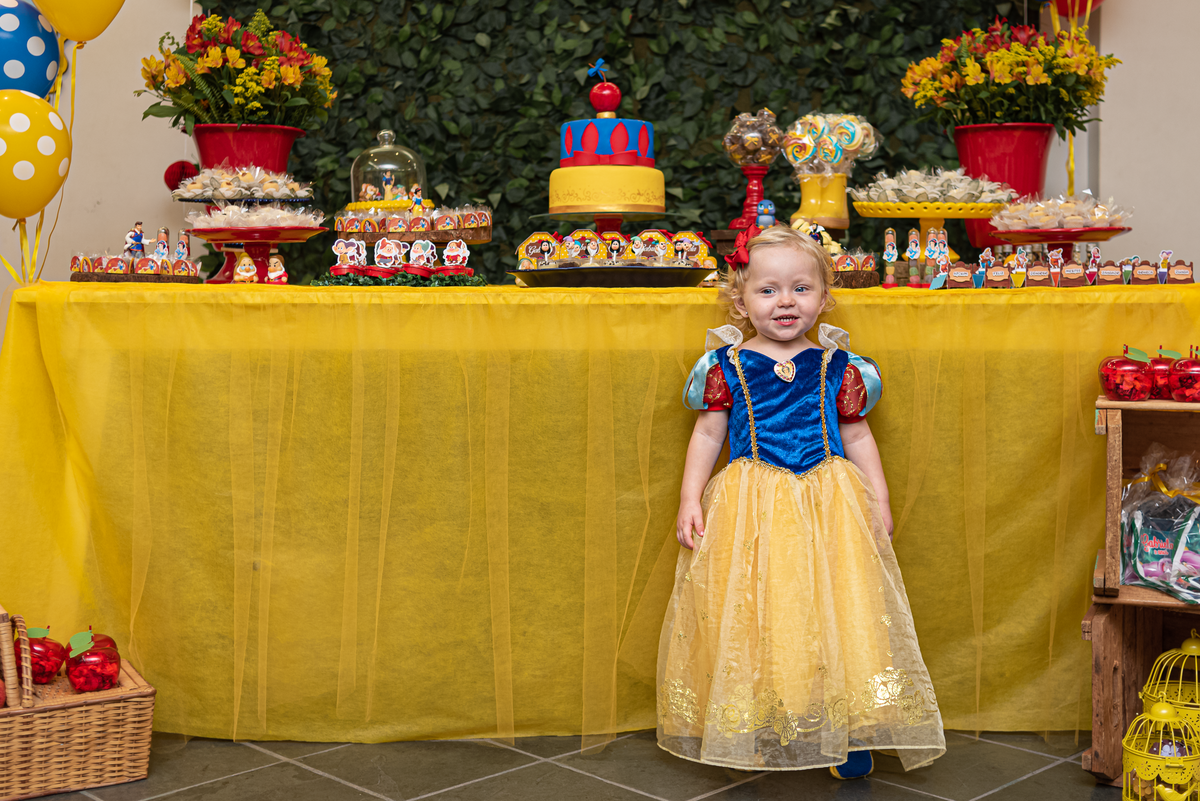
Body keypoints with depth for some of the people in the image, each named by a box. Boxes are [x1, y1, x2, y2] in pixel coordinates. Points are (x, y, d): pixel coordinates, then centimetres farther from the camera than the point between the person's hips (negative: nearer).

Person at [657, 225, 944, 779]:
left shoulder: (838, 367, 4)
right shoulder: (728, 367, 1)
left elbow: (857, 436, 11)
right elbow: (707, 434, 5)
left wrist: (879, 503, 7)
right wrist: (690, 499, -2)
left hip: (828, 504, 1)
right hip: (750, 510, -1)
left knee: (835, 615, 0)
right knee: (751, 617, 1)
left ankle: (846, 731, 12)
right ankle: (747, 732, 16)